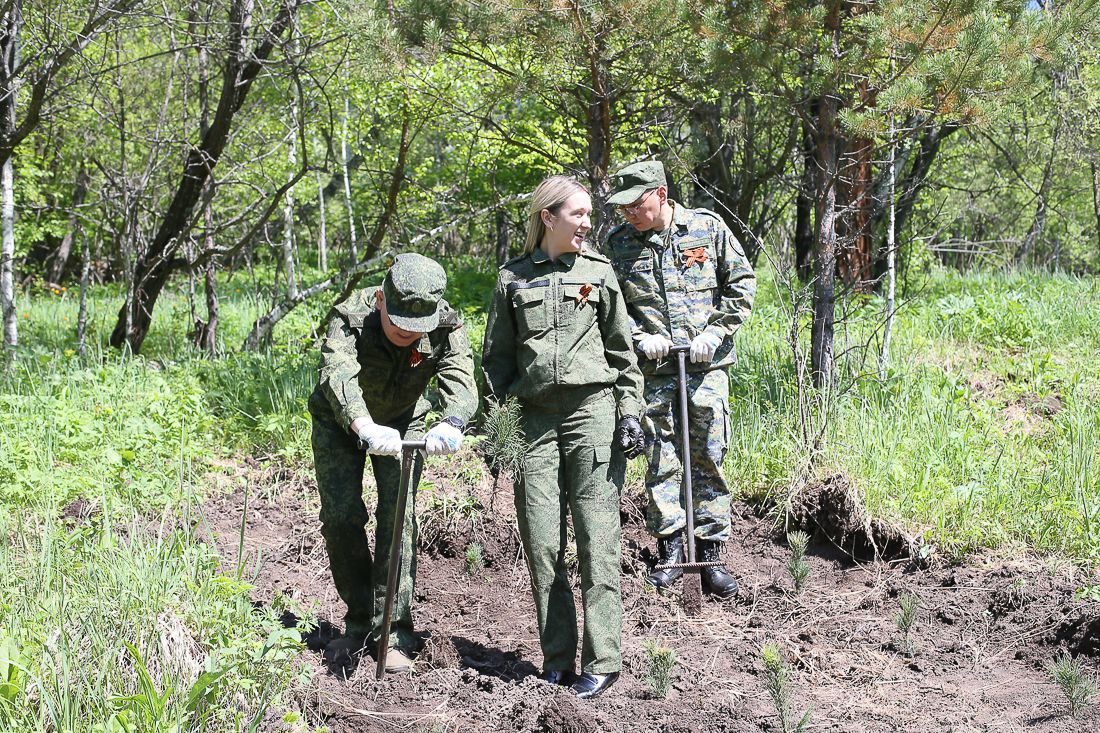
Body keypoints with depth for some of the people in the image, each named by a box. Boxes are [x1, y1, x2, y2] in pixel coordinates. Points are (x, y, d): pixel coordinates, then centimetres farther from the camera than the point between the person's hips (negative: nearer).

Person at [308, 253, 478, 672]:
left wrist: (451, 424, -67)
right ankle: (360, 622, 11)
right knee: (340, 515, -6)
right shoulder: (349, 319, -36)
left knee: (398, 515, -11)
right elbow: (338, 376, -53)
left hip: (402, 420, 1)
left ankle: (395, 630, -4)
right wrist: (365, 428, -73)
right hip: (340, 422, -1)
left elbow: (461, 382, -43)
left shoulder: (446, 329, -29)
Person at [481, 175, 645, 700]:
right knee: (541, 543, -1)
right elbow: (496, 356, 14)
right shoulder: (512, 279, 10)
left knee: (596, 538, -5)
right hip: (535, 415, 2)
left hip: (592, 408, -1)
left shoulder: (598, 271, 9)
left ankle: (602, 661, -2)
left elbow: (622, 350, 10)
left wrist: (630, 414, 2)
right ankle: (557, 659, 9)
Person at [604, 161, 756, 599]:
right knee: (660, 460, 2)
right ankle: (669, 550, 11)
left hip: (706, 365, -1)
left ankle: (710, 555, 9)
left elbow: (742, 282, 3)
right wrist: (640, 337, -7)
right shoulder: (619, 242, 4)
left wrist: (715, 332, -6)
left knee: (709, 457, 2)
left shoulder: (708, 228, -1)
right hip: (653, 368, 1)